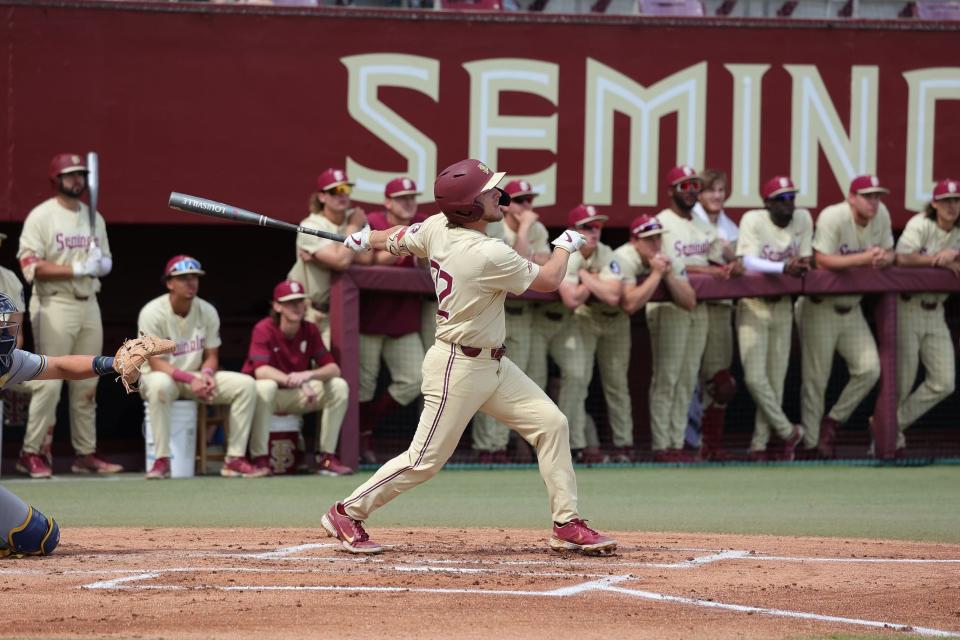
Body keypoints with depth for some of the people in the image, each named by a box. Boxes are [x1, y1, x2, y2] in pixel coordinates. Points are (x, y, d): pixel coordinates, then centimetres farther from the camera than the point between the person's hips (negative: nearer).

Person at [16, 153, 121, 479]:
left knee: (87, 385, 8)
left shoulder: (94, 217, 16)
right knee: (48, 382, -11)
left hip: (89, 304, 7)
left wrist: (101, 263, -5)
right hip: (55, 305, -7)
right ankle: (31, 452, -6)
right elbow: (30, 265, -13)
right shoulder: (41, 216, -5)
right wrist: (76, 270, -21)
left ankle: (85, 453, 14)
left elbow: (106, 261, 20)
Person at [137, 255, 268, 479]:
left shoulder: (207, 311, 0)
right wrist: (191, 379, -32)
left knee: (246, 384, -16)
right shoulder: (152, 313, -16)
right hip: (164, 376, -5)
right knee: (159, 384, -43)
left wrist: (206, 374, -19)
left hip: (196, 378, 5)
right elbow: (156, 363, -20)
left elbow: (211, 356, 5)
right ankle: (162, 461, -37)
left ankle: (235, 459, -17)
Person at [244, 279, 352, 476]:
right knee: (266, 386, -39)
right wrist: (298, 383, -43)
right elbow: (261, 371, -32)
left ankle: (326, 458, -10)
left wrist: (308, 375, -31)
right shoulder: (264, 330, -17)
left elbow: (334, 369, -8)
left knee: (339, 386, -13)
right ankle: (260, 459, -31)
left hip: (296, 398, 5)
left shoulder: (310, 331, -2)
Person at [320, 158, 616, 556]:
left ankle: (566, 526, 7)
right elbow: (548, 280, -13)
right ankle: (347, 514, 13)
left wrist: (364, 240, 36)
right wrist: (565, 246, 7)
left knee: (550, 423, 4)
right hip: (458, 369, -10)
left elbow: (395, 240, 15)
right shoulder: (488, 255, -26)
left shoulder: (437, 227, -3)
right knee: (426, 460, -2)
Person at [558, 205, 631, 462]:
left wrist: (585, 275, -22)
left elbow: (612, 296, -28)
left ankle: (623, 443, 12)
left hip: (614, 320, 2)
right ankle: (577, 443, -9)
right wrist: (593, 280, -20)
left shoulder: (607, 255, -12)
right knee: (578, 379, -11)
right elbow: (572, 299, -30)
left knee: (617, 382, 6)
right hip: (582, 322, -2)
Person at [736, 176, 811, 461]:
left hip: (783, 305, 4)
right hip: (753, 306, -4)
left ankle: (759, 445, 15)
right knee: (755, 378, -13)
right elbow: (749, 262, -22)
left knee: (776, 379, 6)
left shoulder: (803, 219, -2)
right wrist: (783, 268, -35)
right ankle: (788, 432, 3)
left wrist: (799, 267, -22)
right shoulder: (753, 220, -14)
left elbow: (805, 261, 1)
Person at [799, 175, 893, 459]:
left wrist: (884, 259, -17)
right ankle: (811, 444, 8)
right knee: (816, 379, -1)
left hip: (852, 307, 6)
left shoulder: (881, 214, 0)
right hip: (820, 307, -6)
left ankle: (832, 422, 13)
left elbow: (889, 253, 8)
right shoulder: (833, 217, -20)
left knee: (869, 369, -5)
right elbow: (822, 260, -27)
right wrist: (864, 258, -27)